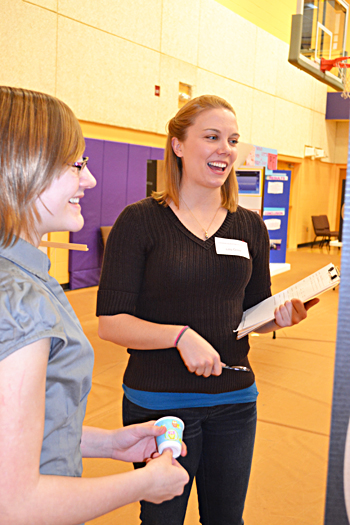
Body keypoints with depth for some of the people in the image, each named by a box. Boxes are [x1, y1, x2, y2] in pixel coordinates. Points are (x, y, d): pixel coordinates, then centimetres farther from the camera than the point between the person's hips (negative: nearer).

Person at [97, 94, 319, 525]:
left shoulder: (250, 226, 4)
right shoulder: (140, 221, -10)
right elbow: (110, 322, -14)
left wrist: (280, 315, -11)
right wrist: (180, 335, -27)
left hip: (234, 402, 4)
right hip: (159, 403, -4)